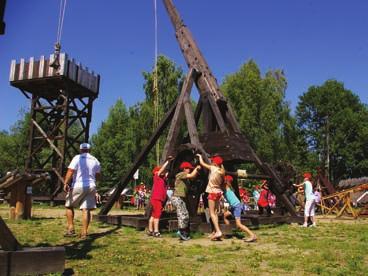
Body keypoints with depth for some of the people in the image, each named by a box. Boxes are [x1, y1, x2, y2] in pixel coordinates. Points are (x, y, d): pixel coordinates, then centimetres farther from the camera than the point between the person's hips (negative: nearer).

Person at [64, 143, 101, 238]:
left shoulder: (77, 158, -3)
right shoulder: (95, 160, 11)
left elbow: (70, 171, -14)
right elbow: (98, 176, 18)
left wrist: (66, 183, -16)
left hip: (78, 186, -3)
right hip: (91, 187, 4)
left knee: (69, 206, 13)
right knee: (86, 209, 4)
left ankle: (71, 229, 9)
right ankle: (84, 232, 3)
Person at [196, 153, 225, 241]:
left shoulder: (213, 168, -13)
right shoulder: (222, 171, 2)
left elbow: (202, 163, -4)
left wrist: (200, 156, 15)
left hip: (213, 192, -7)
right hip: (219, 192, 7)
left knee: (212, 213, -5)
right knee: (214, 212, 15)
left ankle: (218, 231, -16)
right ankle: (215, 231, 17)